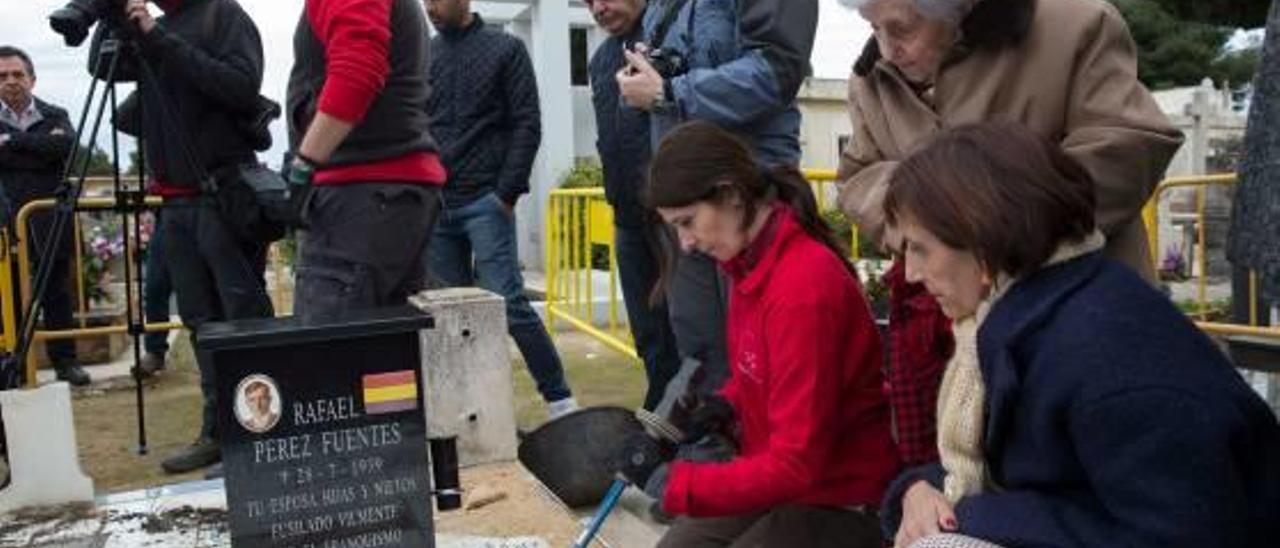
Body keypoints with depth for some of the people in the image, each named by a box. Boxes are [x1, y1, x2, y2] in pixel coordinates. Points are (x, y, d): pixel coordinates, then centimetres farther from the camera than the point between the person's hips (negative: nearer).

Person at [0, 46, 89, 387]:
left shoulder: (55, 116, 9)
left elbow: (69, 146, -12)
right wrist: (43, 147, -14)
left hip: (49, 225, 0)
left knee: (57, 295, 7)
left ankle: (65, 361, 15)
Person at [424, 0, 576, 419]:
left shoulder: (505, 49, 3)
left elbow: (527, 125, -2)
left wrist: (507, 193, -11)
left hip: (485, 201, -4)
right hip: (435, 204, 4)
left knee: (507, 302, -9)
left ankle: (559, 398, 0)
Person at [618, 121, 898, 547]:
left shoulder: (804, 288, -28)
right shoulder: (751, 259, -1)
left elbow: (796, 464, -27)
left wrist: (668, 481, -23)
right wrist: (725, 405, -4)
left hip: (841, 501, -8)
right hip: (779, 475, 8)